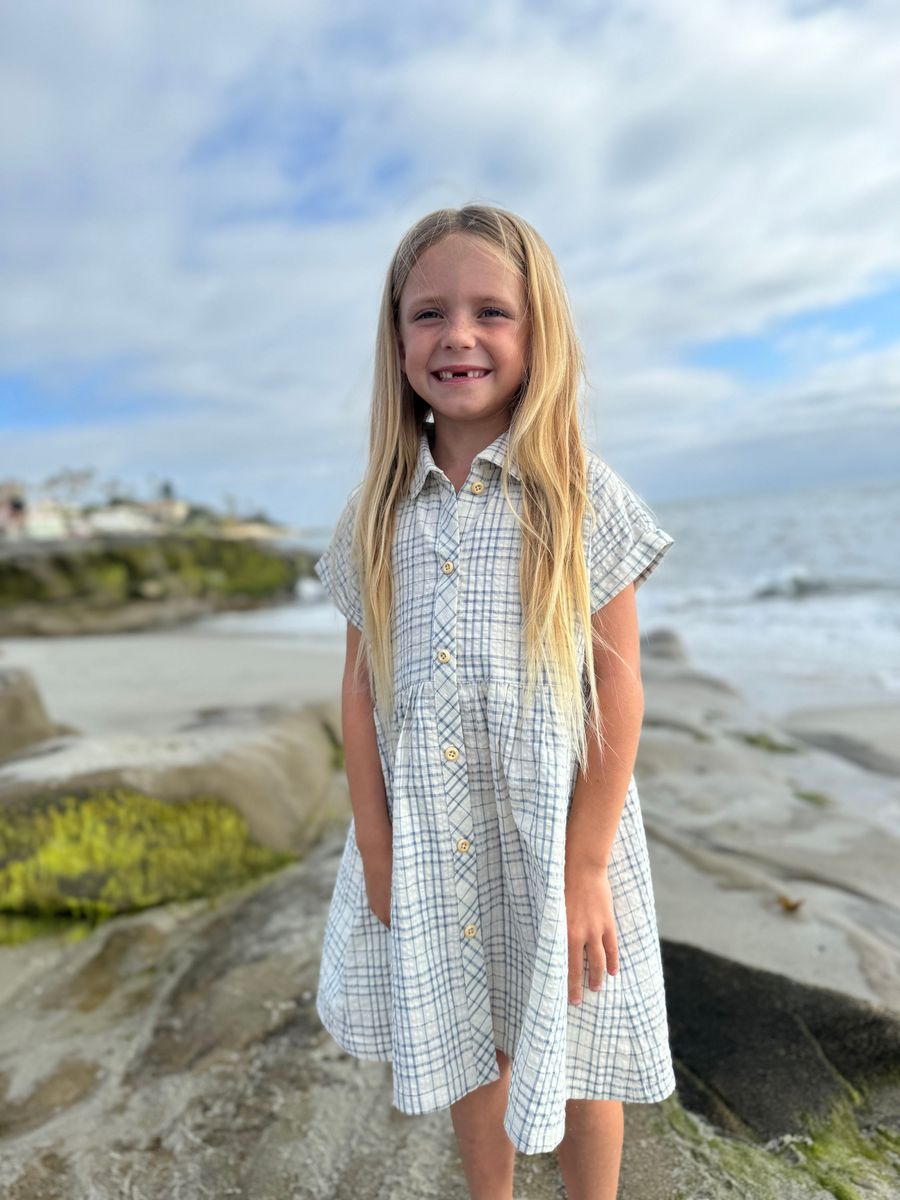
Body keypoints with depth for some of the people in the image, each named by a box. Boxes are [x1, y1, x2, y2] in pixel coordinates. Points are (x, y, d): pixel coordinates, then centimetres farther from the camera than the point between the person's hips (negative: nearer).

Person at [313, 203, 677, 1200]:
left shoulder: (582, 496, -9)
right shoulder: (378, 512, -1)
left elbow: (618, 692, -10)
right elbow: (361, 686, 2)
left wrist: (584, 865, -10)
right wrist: (374, 848, 2)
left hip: (554, 832, -2)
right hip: (431, 847, 3)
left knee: (570, 1058, 19)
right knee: (471, 1051, 23)